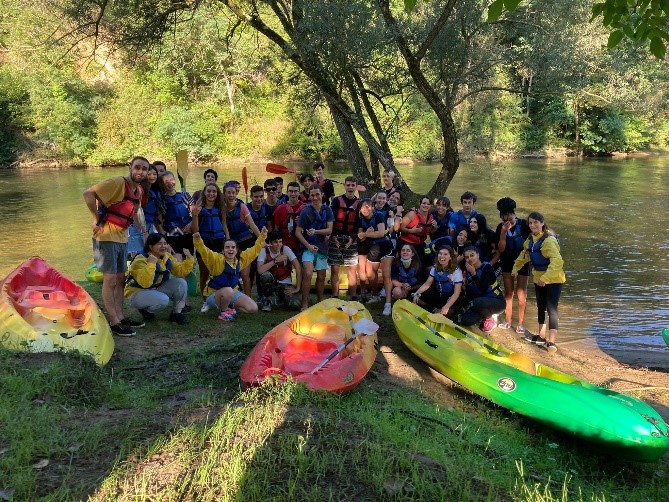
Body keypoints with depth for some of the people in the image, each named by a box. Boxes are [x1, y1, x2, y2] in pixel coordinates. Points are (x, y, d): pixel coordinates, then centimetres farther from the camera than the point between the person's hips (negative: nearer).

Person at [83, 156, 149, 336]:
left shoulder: (139, 190, 9)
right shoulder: (118, 182, -17)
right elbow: (87, 193, -23)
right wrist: (97, 219, -19)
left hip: (122, 238, 9)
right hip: (106, 238, -8)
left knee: (120, 279, 14)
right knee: (110, 280, -3)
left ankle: (120, 317, 24)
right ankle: (114, 322, 4)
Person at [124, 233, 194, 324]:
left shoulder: (167, 257, -1)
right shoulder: (140, 260, -24)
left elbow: (181, 271, -2)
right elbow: (145, 283, -36)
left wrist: (189, 258, -15)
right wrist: (151, 264, -42)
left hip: (156, 290, 7)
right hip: (138, 293, -7)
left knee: (181, 283, -14)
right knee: (163, 300, -36)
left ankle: (176, 314, -1)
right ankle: (145, 310, -2)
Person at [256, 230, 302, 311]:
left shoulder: (286, 249, -13)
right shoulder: (264, 251, -13)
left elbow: (298, 268, -15)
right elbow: (260, 270, -27)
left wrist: (297, 288, -17)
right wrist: (276, 260, -27)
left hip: (285, 283, 1)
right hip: (270, 283, -1)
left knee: (296, 304, -23)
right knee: (265, 275, -36)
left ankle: (280, 296, 14)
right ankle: (267, 300, -7)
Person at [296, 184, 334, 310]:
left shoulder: (327, 210, 1)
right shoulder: (306, 211, -10)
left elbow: (329, 230, -4)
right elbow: (298, 232, -8)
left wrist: (316, 231, -19)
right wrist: (308, 246, -17)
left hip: (322, 247, 4)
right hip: (309, 246, -4)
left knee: (321, 276, 13)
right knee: (308, 274, -21)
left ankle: (320, 302, 30)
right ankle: (305, 303, -10)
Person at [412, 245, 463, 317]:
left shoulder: (456, 271, -15)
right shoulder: (435, 268, 0)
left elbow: (456, 293, -20)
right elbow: (427, 284, -1)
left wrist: (446, 307, -35)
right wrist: (417, 294, -20)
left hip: (451, 298, -5)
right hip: (438, 295, 5)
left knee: (446, 312, -35)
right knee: (418, 299, -16)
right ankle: (435, 310, -1)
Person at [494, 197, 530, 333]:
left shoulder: (523, 224, -13)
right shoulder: (501, 227, -7)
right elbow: (501, 249, -12)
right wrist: (504, 232, -24)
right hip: (507, 262, 3)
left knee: (521, 293, -2)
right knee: (508, 292, 8)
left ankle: (521, 323, 4)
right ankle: (508, 321, 17)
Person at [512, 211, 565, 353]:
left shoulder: (548, 240, -25)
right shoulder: (531, 239, 2)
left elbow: (557, 261, -36)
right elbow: (524, 255, 20)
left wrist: (546, 278, -43)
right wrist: (516, 268, 15)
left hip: (553, 280, -9)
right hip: (539, 279, 9)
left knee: (551, 309, -14)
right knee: (540, 307, 18)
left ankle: (551, 342, -15)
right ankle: (541, 336, 32)